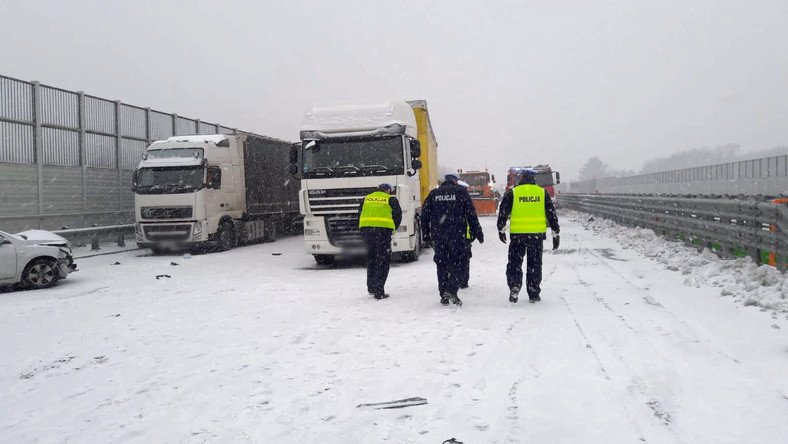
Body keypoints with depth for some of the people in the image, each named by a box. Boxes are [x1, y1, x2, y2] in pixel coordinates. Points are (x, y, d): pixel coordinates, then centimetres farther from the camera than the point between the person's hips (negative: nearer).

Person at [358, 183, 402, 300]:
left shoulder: (366, 198, 20)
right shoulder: (391, 199, 8)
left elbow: (359, 215, 18)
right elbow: (398, 215, 6)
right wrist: (393, 230, 17)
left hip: (366, 228, 4)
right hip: (383, 229, -4)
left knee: (371, 259, 19)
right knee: (383, 261, 1)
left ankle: (371, 288, 21)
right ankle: (379, 292, -4)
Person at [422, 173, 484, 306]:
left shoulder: (433, 193, 10)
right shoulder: (461, 192, 1)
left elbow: (424, 215, 10)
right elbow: (471, 214, -1)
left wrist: (427, 235, 17)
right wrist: (478, 233, 3)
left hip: (438, 235, 3)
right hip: (457, 234, -3)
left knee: (441, 264, 10)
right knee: (457, 262, 3)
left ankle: (444, 295, 11)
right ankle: (452, 290, -14)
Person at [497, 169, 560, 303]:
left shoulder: (512, 193, 2)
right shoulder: (542, 193, 6)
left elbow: (503, 212, 2)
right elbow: (552, 214, 7)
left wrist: (501, 230, 14)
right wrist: (555, 234, 12)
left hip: (517, 233, -1)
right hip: (537, 234, 1)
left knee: (515, 262, 9)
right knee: (534, 264, 9)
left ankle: (514, 286, -9)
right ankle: (534, 294, 11)